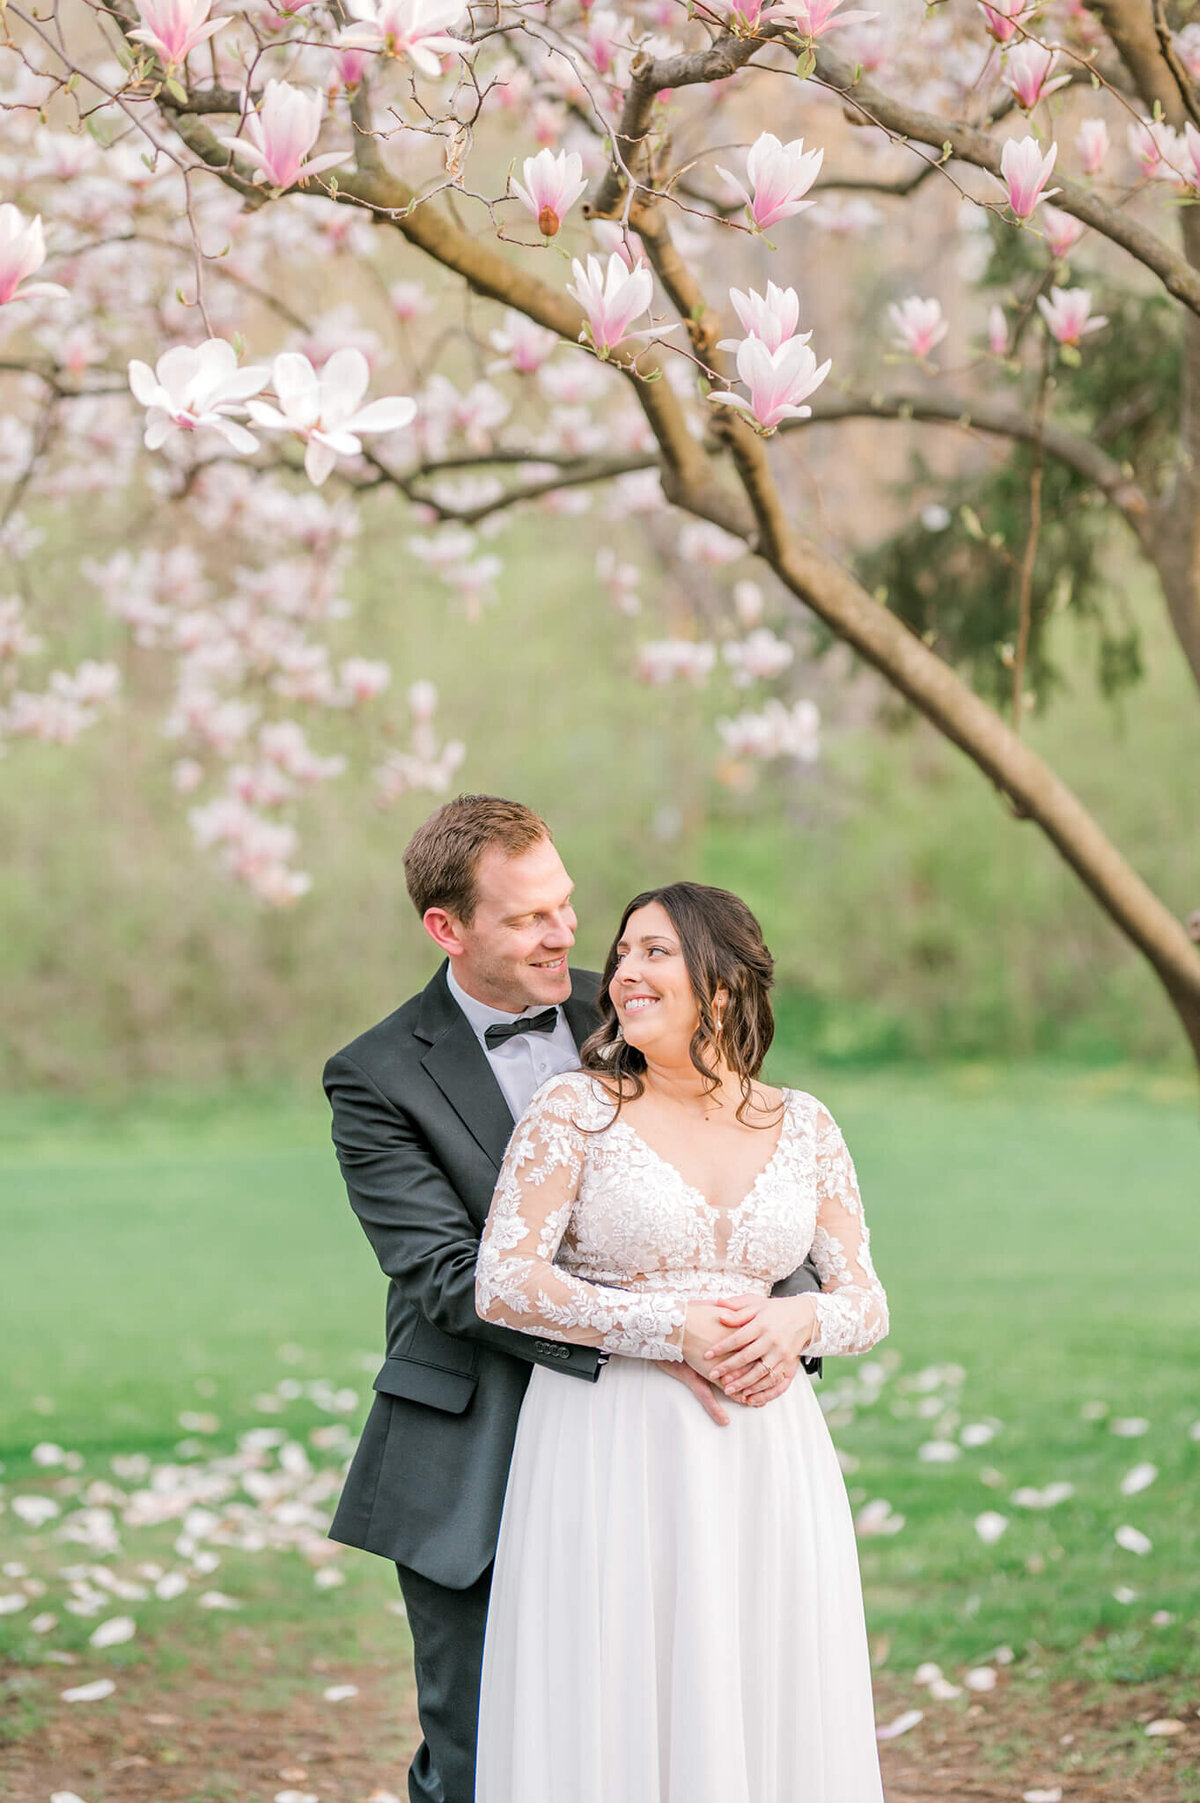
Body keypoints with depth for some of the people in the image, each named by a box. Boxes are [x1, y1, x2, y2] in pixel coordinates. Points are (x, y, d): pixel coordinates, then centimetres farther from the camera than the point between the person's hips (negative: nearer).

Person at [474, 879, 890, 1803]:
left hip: (767, 1459, 3)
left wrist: (800, 1320, -13)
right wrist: (673, 1328, -15)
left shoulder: (804, 1126, 8)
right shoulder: (574, 1109, -2)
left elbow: (867, 1301, 10)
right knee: (609, 1721, -2)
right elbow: (501, 1284, -9)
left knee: (772, 1716, 5)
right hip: (615, 1457, -3)